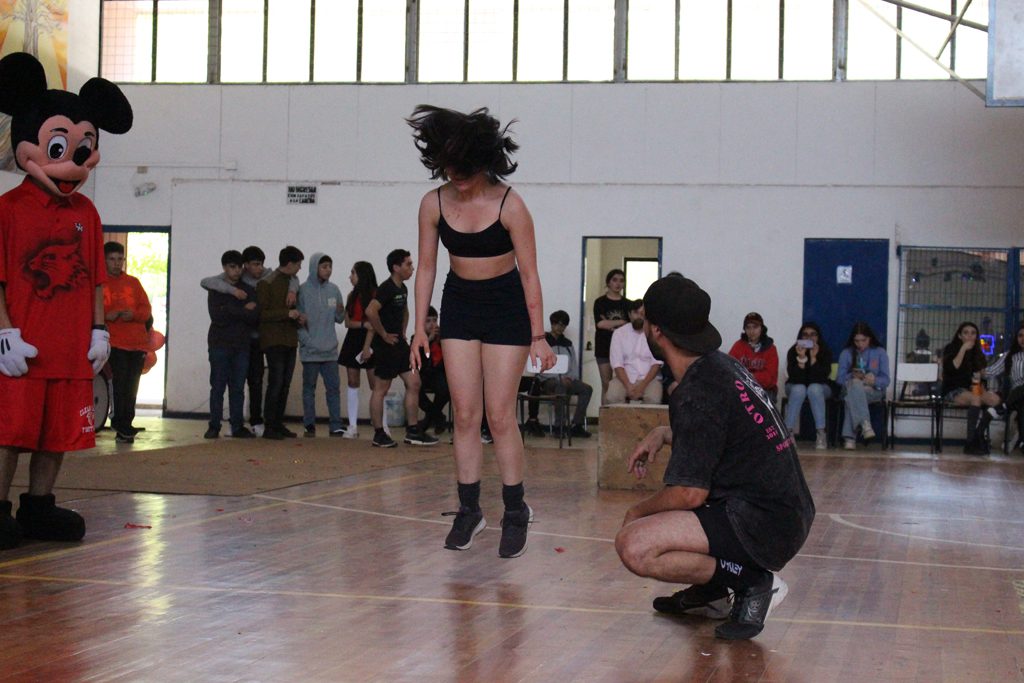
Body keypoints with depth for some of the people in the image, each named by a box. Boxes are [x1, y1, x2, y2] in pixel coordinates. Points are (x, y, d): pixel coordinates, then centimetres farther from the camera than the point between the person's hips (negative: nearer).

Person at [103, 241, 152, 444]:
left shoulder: (133, 283, 18)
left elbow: (147, 309, 13)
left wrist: (133, 314, -8)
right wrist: (106, 315, -18)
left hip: (138, 343, 4)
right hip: (115, 342, -4)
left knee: (131, 388, 4)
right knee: (120, 383, -15)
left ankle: (124, 428, 11)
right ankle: (123, 427, -9)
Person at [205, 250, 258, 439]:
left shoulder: (248, 290, 9)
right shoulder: (215, 289, 3)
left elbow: (255, 317, -4)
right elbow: (216, 316, -12)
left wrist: (231, 311, -11)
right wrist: (243, 312, -8)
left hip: (241, 345, 2)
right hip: (219, 345, -2)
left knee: (238, 388, 3)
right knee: (218, 386, -2)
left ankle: (238, 426, 7)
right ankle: (214, 426, 2)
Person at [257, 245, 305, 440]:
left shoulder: (292, 283, 16)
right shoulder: (266, 284, -7)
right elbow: (262, 313, -12)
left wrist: (298, 318, 4)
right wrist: (287, 313, -20)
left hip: (290, 341, 7)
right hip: (274, 341, -7)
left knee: (285, 385, 7)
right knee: (275, 383, -8)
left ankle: (279, 424, 13)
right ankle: (269, 427, -4)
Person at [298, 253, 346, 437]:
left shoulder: (334, 289, 8)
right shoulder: (304, 290, -5)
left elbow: (339, 319, 12)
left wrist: (340, 312, -10)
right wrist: (306, 340, -14)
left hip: (330, 350, 4)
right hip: (310, 350, -3)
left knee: (334, 387, 2)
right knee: (309, 388, 5)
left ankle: (336, 425, 5)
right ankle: (309, 425, 10)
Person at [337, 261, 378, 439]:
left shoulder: (374, 295, -6)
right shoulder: (352, 296, 13)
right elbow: (348, 322, 6)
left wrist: (367, 347, -19)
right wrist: (363, 324, -13)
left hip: (369, 340, -6)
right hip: (352, 339, 6)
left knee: (375, 384, -8)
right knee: (352, 382, 5)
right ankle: (353, 426, 8)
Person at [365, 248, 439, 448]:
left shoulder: (403, 288, 13)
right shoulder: (386, 288, -16)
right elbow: (370, 311, -29)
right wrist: (383, 334, -20)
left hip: (399, 343, 9)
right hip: (385, 346, -9)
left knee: (414, 383, 6)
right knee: (381, 389, -1)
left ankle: (413, 431, 11)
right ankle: (379, 434, 6)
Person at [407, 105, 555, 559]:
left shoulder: (509, 205, -19)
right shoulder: (433, 204, -8)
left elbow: (529, 273, -14)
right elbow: (426, 268, 1)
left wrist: (538, 335, -13)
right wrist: (420, 328, 0)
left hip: (506, 307, -4)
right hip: (459, 305, 4)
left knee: (499, 415, -4)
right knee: (465, 415, 3)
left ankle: (515, 512, 8)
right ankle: (469, 509, 12)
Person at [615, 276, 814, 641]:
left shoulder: (697, 392, -19)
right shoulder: (723, 365, 11)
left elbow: (690, 493, -18)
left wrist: (638, 512, 0)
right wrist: (662, 434, 15)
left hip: (764, 527, -10)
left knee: (634, 545, -24)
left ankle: (753, 581, -11)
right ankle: (712, 592, 19)